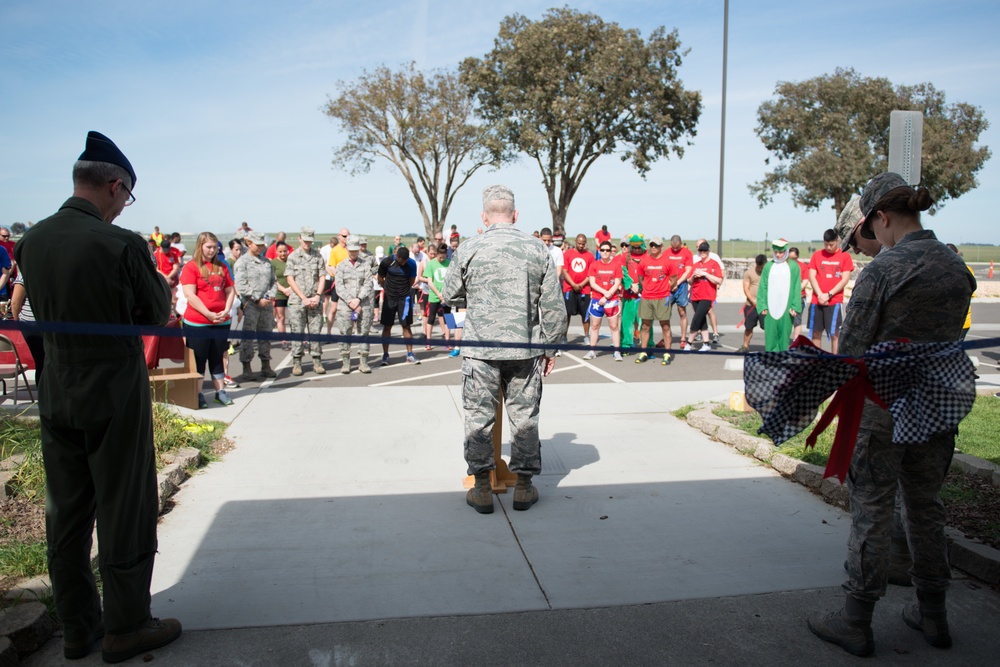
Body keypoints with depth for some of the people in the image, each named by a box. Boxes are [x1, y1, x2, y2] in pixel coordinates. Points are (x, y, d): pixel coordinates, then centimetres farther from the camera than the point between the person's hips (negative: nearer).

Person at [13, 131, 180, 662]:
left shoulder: (31, 240, 0)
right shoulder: (121, 245, -20)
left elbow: (42, 309, 10)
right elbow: (156, 316, -9)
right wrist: (158, 281, 6)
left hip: (55, 394, 6)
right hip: (114, 394, -6)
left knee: (65, 516, 17)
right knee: (125, 514, 8)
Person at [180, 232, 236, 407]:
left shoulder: (221, 267, 9)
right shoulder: (191, 267, -6)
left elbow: (230, 291, 11)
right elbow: (190, 295, -13)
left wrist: (226, 310, -5)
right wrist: (208, 314, -17)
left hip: (221, 322, 5)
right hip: (197, 322, -5)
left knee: (217, 358, 13)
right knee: (198, 359, 5)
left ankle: (220, 391, 21)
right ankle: (198, 394, 13)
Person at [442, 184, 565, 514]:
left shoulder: (468, 249, -5)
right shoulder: (538, 250, -1)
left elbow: (449, 294, 9)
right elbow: (554, 307, 1)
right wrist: (549, 347, 12)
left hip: (480, 349, -1)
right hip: (526, 350, 2)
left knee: (479, 417, 9)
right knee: (525, 417, 11)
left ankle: (482, 488, 14)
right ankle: (524, 486, 19)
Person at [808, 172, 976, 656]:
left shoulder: (882, 271, -16)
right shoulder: (958, 269, 5)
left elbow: (851, 348, -14)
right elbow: (949, 336, 11)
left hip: (881, 409, -6)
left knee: (871, 512, 3)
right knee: (926, 507, 19)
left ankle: (855, 623, 14)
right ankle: (932, 615, 32)